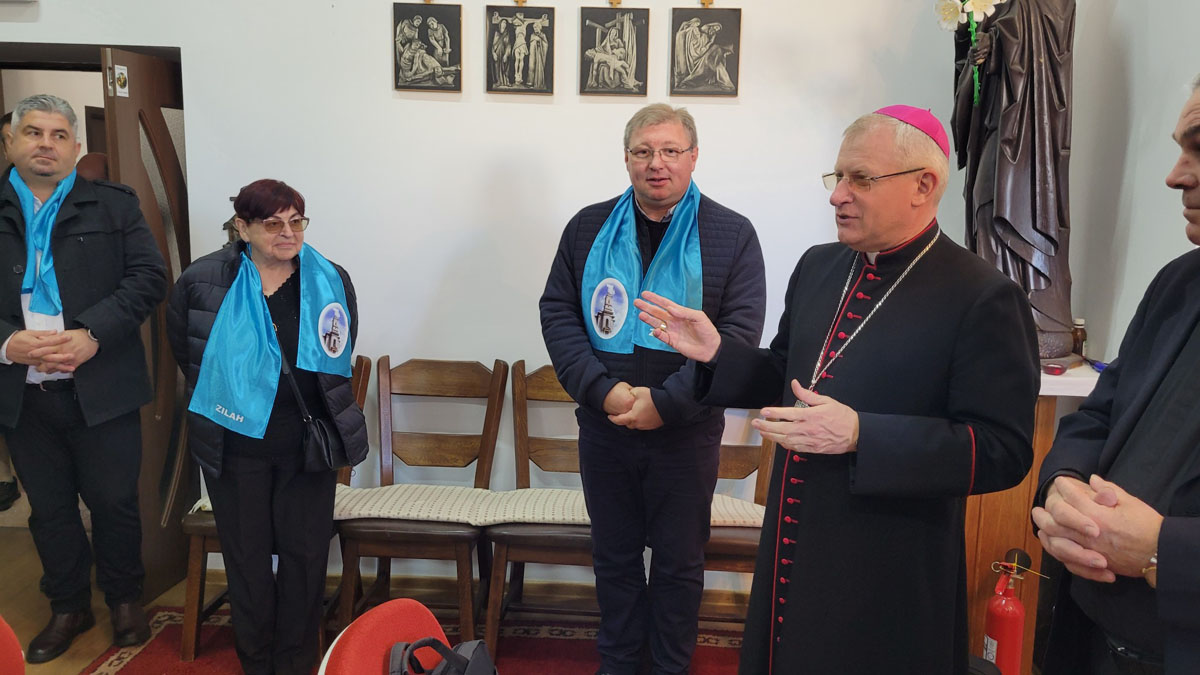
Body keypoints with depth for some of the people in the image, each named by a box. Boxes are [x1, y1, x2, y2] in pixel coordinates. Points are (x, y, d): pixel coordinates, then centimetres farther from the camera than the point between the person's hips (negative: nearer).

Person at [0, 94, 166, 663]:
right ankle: (69, 608, 33)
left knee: (114, 502, 8)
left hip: (101, 388, -2)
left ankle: (125, 599, 30)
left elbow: (148, 278, -6)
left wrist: (92, 335, -17)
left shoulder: (114, 206, 3)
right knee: (48, 509, 15)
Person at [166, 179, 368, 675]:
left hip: (308, 443, 1)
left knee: (306, 553, 7)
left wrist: (315, 406, 10)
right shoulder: (201, 282, -5)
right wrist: (227, 399, 12)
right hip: (236, 445, 0)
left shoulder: (331, 282, -1)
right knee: (246, 556, 11)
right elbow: (185, 355, 9)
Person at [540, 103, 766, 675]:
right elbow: (558, 312, 0)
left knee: (679, 563, 14)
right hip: (603, 429, 2)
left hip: (687, 435, -2)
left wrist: (666, 402, -18)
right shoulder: (588, 227, 3)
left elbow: (740, 333, -12)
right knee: (613, 556, 17)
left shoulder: (732, 235, -5)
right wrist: (602, 389, -14)